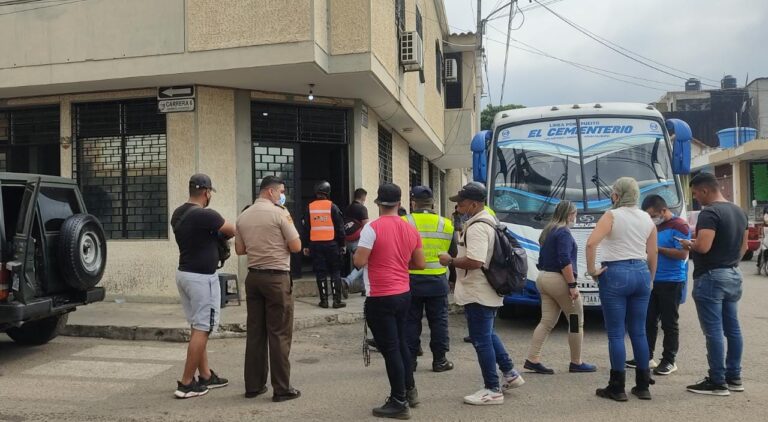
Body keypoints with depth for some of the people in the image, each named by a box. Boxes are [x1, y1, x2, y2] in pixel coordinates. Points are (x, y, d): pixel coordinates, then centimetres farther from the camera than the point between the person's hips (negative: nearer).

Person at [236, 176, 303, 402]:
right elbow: (296, 246, -8)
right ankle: (281, 388, 4)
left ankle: (253, 385, 17)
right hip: (277, 277, -6)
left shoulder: (243, 217, 9)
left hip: (253, 276, 6)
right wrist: (289, 220, 5)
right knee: (279, 333, -1)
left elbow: (240, 250, 15)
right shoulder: (279, 213, -10)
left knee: (255, 332, 11)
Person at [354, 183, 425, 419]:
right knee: (400, 344, 22)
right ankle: (410, 391, 33)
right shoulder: (410, 230, 5)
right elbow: (420, 264, 10)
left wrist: (359, 251, 4)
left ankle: (399, 403, 9)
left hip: (380, 298, -7)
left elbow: (359, 262, -17)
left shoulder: (372, 228, -14)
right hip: (403, 294, 7)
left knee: (389, 349, 1)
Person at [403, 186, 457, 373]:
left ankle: (409, 360, 14)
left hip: (411, 280, -1)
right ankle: (439, 360, 17)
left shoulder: (403, 223, -9)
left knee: (410, 322, 9)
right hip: (437, 281, 2)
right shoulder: (447, 224, 0)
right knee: (439, 321, 11)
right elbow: (453, 254, 10)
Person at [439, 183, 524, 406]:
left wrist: (450, 260, -17)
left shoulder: (477, 227, -22)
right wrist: (456, 259, 16)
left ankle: (492, 390, 11)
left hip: (477, 295, -10)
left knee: (482, 340, 0)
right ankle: (510, 374, 32)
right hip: (487, 292, 11)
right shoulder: (488, 220, 12)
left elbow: (474, 262, -31)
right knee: (488, 335, 23)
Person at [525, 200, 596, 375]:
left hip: (543, 278, 9)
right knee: (577, 322, 5)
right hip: (559, 280, -9)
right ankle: (576, 363, 13)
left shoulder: (548, 231, 16)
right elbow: (565, 260, -21)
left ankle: (532, 359, 0)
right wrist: (572, 285, -20)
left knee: (547, 321, 7)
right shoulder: (564, 232, -12)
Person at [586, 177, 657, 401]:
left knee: (616, 333, 1)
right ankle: (643, 386, 19)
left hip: (616, 274, -6)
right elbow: (653, 253, 13)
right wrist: (650, 279, 23)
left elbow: (591, 243, -22)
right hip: (641, 273, 6)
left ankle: (617, 388, 6)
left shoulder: (611, 215, -7)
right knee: (639, 332, 12)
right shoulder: (647, 219, 10)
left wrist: (591, 269, -12)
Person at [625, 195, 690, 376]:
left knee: (669, 323, 1)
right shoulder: (654, 225, 13)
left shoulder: (679, 226, -11)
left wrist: (657, 248, -20)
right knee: (649, 320, 12)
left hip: (671, 282, -8)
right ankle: (646, 356, 21)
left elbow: (682, 254, -19)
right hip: (653, 280, 8)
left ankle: (669, 361, 10)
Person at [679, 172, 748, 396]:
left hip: (711, 277, -9)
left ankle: (717, 382, 3)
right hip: (733, 276, 10)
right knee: (732, 329, 14)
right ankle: (734, 377, 22)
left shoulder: (709, 213, -18)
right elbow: (743, 246, 18)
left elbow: (703, 247, -27)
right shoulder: (739, 212, 12)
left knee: (714, 331, -3)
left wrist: (689, 244, -8)